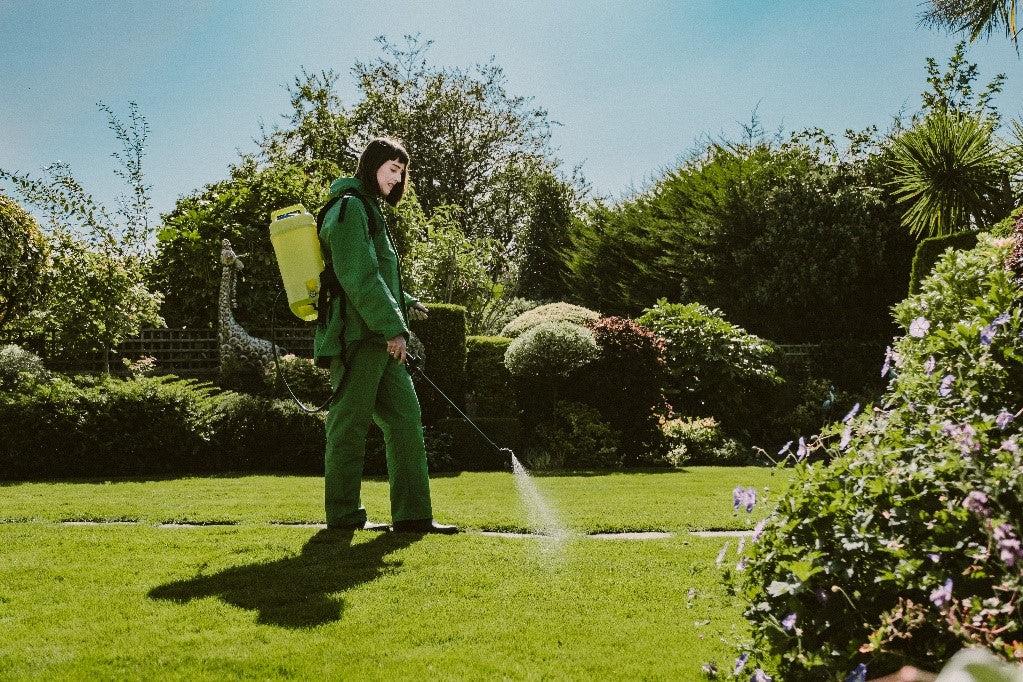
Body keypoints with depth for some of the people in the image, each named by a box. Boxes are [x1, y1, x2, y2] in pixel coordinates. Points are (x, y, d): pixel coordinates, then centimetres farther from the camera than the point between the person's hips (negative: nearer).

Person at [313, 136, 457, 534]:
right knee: (350, 424, -2)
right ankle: (343, 516, 6)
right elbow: (359, 276, -18)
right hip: (357, 336, -10)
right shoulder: (349, 207, -8)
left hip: (378, 339, 10)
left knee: (405, 418, 6)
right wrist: (393, 326, -18)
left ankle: (413, 514, 8)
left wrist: (403, 304, 14)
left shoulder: (368, 210, 23)